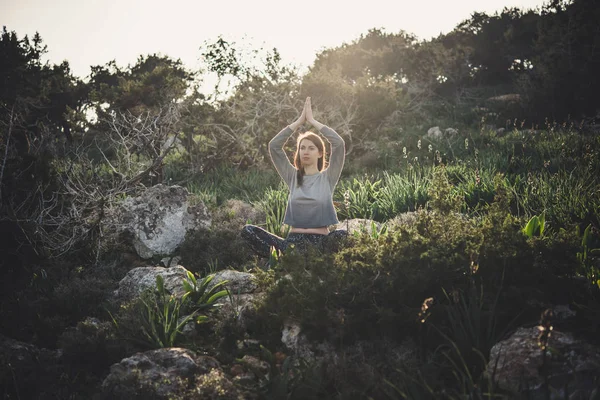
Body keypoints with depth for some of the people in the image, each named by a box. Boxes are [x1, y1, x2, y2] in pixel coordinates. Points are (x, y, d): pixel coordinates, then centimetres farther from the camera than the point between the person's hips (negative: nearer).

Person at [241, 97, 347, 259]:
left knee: (343, 235, -37)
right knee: (248, 230, -19)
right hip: (293, 240, 2)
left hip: (321, 241, -2)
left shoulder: (327, 177, 7)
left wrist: (312, 120, 0)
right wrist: (299, 121, 4)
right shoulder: (293, 177, 14)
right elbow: (274, 145, 6)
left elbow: (339, 144, -7)